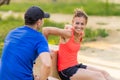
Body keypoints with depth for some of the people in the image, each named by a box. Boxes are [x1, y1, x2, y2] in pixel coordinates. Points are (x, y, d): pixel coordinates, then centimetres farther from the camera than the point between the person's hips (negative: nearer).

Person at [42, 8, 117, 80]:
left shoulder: (81, 34, 4)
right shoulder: (68, 33, -18)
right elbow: (46, 30, -20)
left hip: (76, 66, 8)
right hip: (65, 70, -8)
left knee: (104, 73, -2)